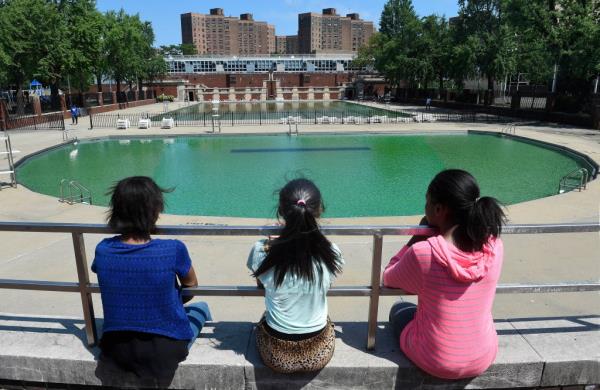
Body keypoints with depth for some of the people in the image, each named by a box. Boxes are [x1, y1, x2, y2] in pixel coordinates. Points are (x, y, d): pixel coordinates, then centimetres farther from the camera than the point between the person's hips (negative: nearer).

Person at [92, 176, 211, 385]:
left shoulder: (103, 250, -14)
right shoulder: (173, 250, -26)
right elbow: (191, 286, -4)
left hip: (116, 349, 4)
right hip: (166, 349, -4)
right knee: (201, 307, 26)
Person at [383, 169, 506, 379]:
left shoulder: (422, 253, -28)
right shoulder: (494, 246, -14)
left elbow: (388, 279, -8)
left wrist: (417, 238, -8)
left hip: (435, 362, -4)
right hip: (484, 358, 4)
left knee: (399, 309, 27)